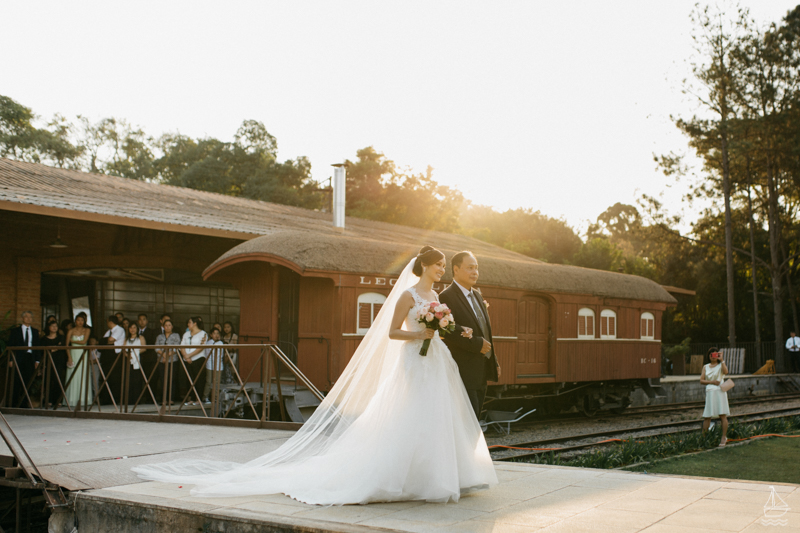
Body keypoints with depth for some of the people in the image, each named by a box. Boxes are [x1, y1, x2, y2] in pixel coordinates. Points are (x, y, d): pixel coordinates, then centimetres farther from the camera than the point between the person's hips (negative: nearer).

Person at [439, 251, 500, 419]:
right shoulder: (446, 297, -12)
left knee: (475, 418, 12)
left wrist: (494, 362, 19)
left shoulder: (477, 295, 16)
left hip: (481, 371, 9)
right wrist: (477, 344, -21)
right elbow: (447, 332, -23)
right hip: (464, 372, -9)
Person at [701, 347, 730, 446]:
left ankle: (724, 437, 2)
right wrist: (712, 382, -8)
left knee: (722, 415, -4)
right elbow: (701, 380, 6)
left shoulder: (721, 365, 9)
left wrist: (721, 360, -11)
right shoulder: (706, 367, 16)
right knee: (707, 416, 0)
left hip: (720, 391, -2)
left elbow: (725, 371, -16)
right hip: (710, 392, 2)